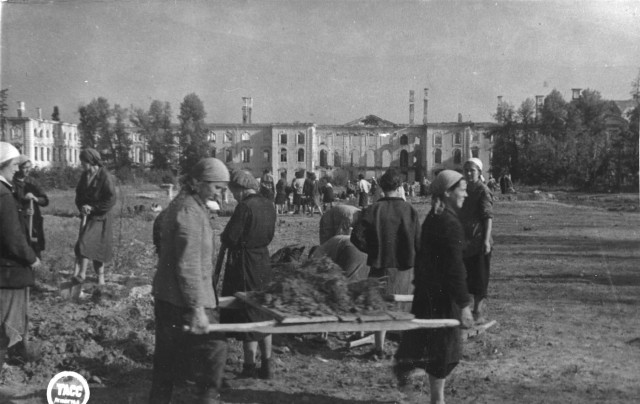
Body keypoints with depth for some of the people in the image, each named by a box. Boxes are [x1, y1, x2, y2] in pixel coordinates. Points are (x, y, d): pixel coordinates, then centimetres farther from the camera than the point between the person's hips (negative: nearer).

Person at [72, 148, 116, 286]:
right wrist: (82, 206, -5)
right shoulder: (85, 175, 7)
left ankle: (81, 273, -20)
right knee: (94, 247, 9)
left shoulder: (105, 176, -14)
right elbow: (79, 194, 15)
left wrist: (93, 208, -16)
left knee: (86, 242, -20)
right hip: (87, 216, 7)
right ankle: (100, 276, 20)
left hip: (100, 217, -7)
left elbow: (111, 199, -16)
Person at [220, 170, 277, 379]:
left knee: (245, 315, 3)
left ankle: (249, 367, 11)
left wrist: (224, 236, 2)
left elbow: (229, 238, -19)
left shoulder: (245, 207, -18)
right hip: (263, 262, 8)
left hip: (243, 266, -7)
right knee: (262, 313, 16)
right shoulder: (268, 206, 6)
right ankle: (267, 364, 23)